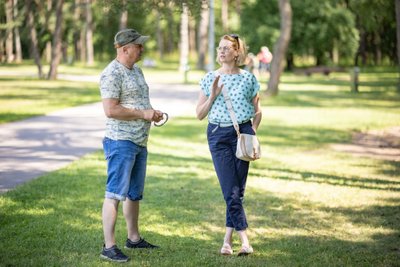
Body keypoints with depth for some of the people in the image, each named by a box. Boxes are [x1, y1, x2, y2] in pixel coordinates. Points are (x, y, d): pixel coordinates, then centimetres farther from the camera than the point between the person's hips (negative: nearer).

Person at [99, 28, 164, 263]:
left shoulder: (136, 70, 16)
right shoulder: (112, 74, -15)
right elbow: (111, 110, -22)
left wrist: (153, 113, 7)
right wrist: (144, 114, -17)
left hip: (140, 142, 9)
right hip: (121, 141, -9)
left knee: (135, 193, 17)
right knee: (115, 194, -7)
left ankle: (134, 238, 29)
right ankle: (109, 247, -5)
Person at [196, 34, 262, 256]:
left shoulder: (248, 78, 5)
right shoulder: (210, 78, 6)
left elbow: (257, 112, 12)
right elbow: (200, 114, 8)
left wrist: (252, 133, -1)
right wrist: (212, 96, -6)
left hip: (242, 132, 0)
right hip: (218, 135, 0)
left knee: (238, 190, 1)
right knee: (231, 191, -7)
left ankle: (228, 240, 9)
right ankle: (244, 239, -3)